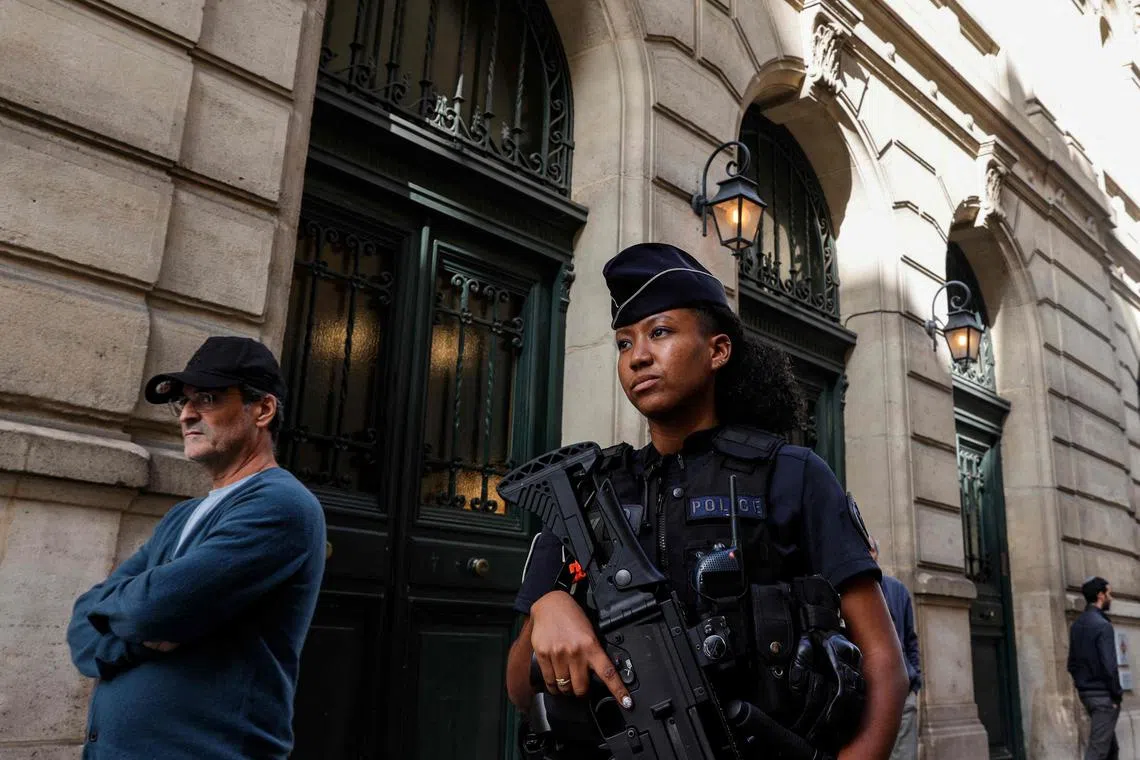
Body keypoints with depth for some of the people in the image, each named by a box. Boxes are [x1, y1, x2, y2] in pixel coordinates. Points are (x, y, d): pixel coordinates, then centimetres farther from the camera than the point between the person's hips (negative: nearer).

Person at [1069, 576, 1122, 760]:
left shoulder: (1076, 625, 10)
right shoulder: (1102, 625, -16)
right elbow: (1109, 666, -21)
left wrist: (1082, 684, 16)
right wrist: (1117, 694, -10)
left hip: (1085, 693, 9)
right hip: (1103, 695, -9)